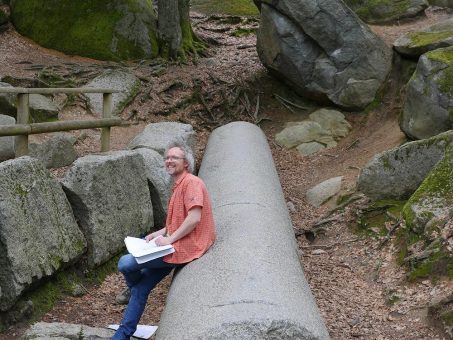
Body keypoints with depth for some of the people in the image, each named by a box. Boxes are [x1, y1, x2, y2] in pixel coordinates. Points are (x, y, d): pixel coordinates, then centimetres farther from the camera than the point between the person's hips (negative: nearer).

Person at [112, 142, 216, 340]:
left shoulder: (191, 182, -12)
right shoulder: (178, 185, 19)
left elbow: (194, 218, -22)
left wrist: (169, 239, -18)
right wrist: (159, 234, 11)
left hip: (184, 249, -10)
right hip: (175, 248, 10)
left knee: (125, 263, -13)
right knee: (141, 287, 7)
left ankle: (133, 290, 20)